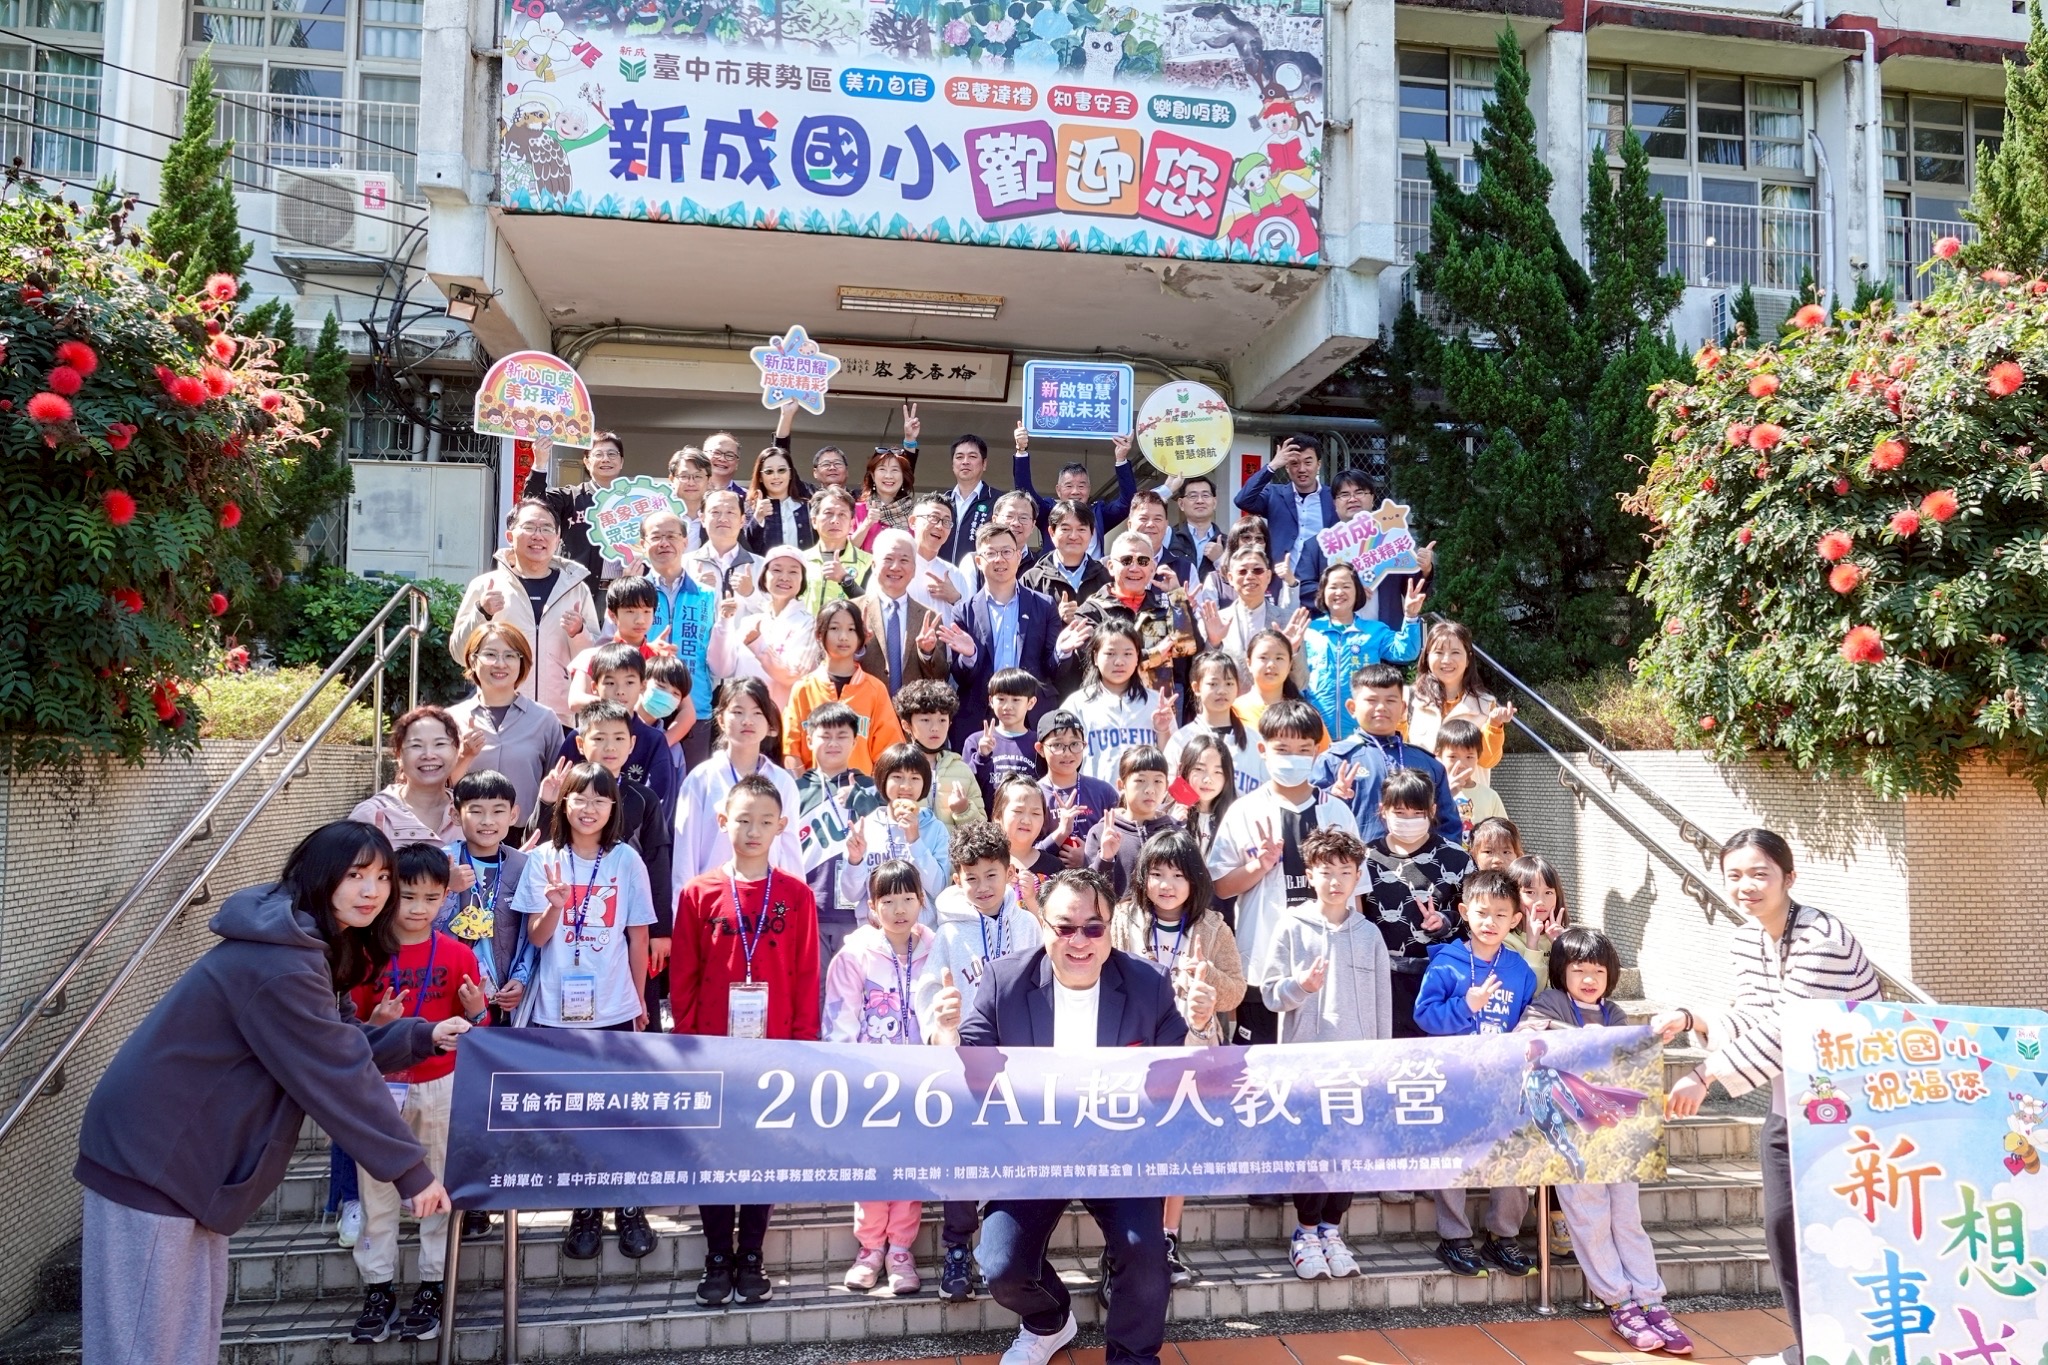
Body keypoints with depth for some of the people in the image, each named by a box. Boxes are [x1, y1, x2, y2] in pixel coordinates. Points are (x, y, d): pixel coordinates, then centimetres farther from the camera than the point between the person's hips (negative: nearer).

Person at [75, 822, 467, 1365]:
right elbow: (337, 1072, -24)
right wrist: (410, 1167, -18)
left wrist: (424, 1036, -2)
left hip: (186, 1145, 10)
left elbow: (339, 1040, 10)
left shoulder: (305, 942, 6)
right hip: (151, 1149, -10)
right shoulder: (280, 964, -27)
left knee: (195, 1318, 17)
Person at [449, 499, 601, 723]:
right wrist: (481, 614, -11)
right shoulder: (485, 586, 6)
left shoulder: (577, 589, 9)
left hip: (562, 720, 1)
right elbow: (460, 653, 5)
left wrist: (579, 633, -10)